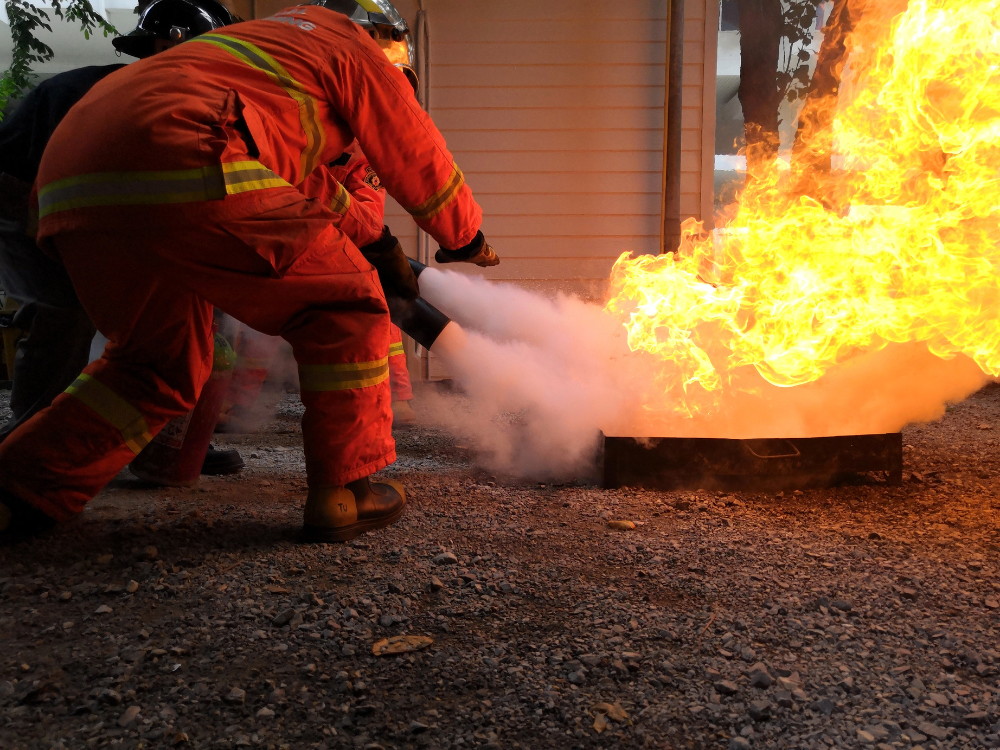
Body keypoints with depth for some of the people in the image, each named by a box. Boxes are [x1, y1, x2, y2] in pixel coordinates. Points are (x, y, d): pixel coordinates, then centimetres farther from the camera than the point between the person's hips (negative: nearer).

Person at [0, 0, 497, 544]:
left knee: (163, 364, 22)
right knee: (343, 302, 3)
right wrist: (469, 240, 36)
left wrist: (379, 246, 51)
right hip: (177, 166, -9)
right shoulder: (356, 49, 17)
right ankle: (343, 493, 5)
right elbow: (418, 158, 20)